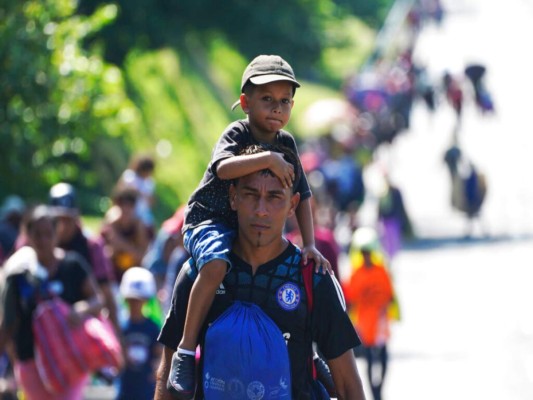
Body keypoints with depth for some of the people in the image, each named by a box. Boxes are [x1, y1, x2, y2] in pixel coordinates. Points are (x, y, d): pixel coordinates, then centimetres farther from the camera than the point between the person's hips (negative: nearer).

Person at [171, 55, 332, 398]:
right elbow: (224, 168, -38)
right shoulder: (237, 134, -16)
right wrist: (268, 159, -45)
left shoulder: (286, 143, 2)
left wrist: (310, 245, -5)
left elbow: (302, 196, 5)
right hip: (209, 220, -7)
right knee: (216, 265, -37)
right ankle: (187, 348, -31)